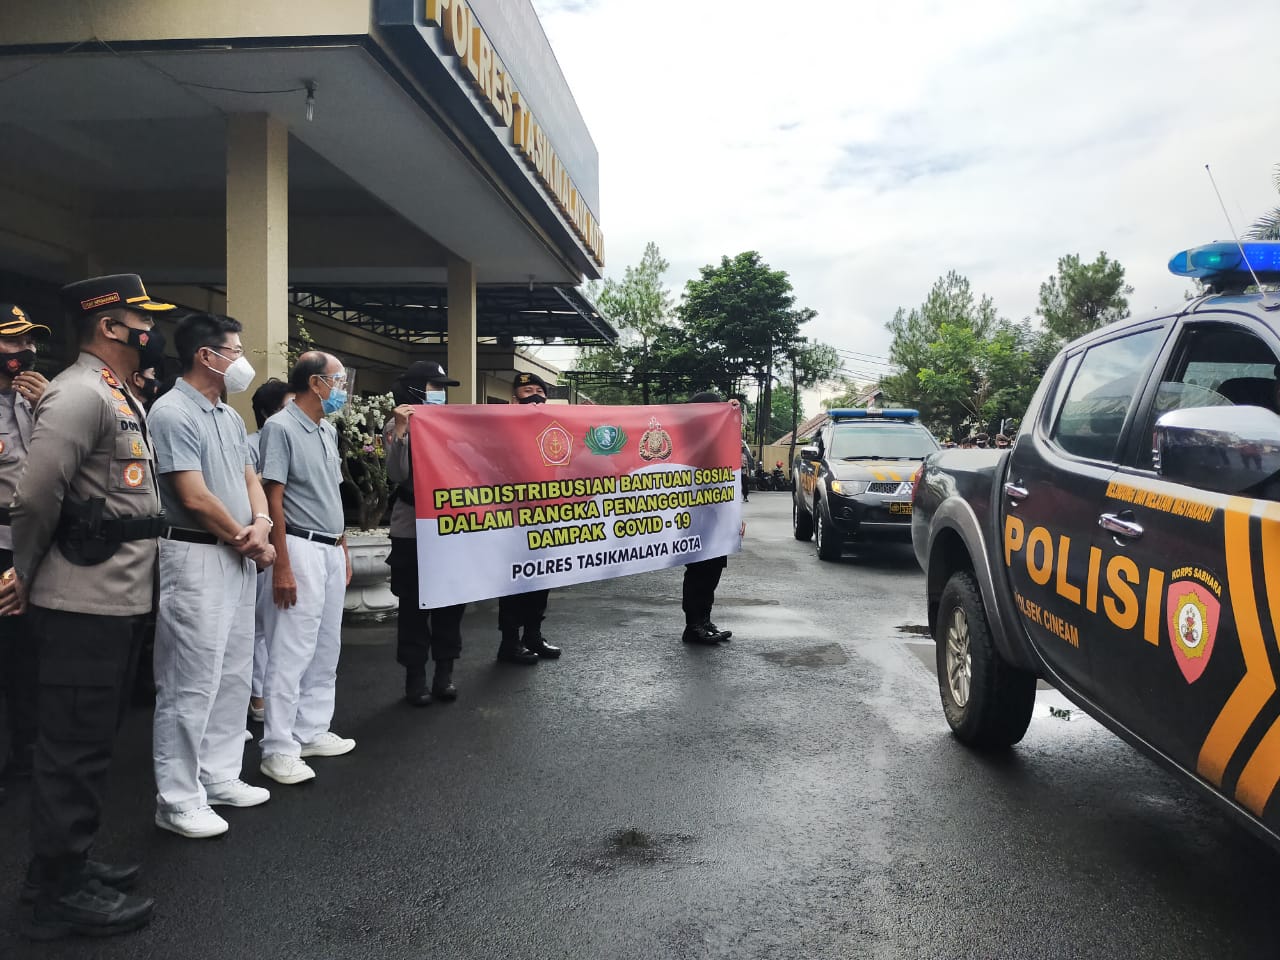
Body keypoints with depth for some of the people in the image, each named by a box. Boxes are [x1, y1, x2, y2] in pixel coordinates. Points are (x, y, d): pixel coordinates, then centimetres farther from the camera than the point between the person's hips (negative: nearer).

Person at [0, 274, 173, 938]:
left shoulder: (120, 399, 16)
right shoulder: (79, 393, -16)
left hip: (115, 600, 10)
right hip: (85, 603, -10)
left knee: (87, 740, 18)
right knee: (76, 746, 0)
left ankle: (66, 865, 32)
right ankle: (61, 895, 12)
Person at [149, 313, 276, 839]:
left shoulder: (230, 415, 14)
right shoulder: (172, 413, -14)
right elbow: (195, 498, -18)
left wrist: (261, 522, -6)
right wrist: (248, 542, -6)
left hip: (239, 557, 9)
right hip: (196, 558, -9)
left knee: (234, 674, 14)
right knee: (191, 681, -4)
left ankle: (219, 777, 27)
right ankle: (177, 799, 7)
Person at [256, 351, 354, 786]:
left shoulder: (327, 430, 15)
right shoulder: (280, 428, -11)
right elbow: (273, 500, -15)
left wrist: (343, 550, 17)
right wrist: (282, 566, -19)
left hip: (331, 550, 9)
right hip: (301, 549, -9)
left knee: (326, 649, 13)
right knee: (290, 653, -6)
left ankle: (312, 731, 24)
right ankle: (278, 749, 1)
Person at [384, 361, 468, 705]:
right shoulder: (397, 425, -3)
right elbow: (397, 475, -14)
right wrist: (400, 431, -23)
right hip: (412, 529, -4)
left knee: (451, 601, 7)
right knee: (414, 605, 2)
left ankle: (445, 673, 18)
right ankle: (415, 677, 11)